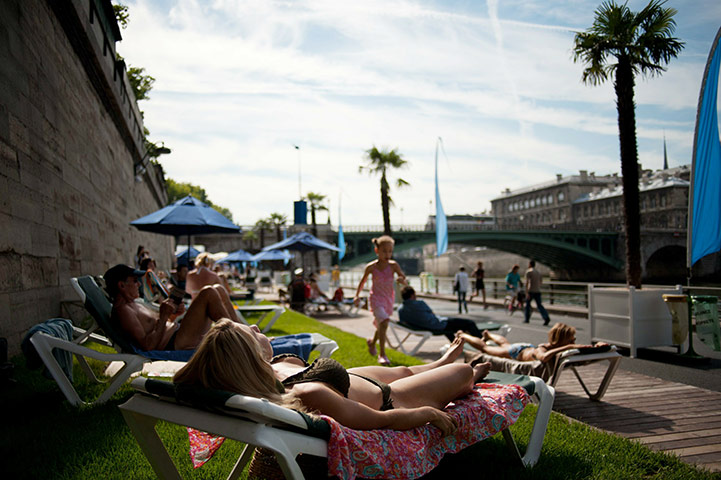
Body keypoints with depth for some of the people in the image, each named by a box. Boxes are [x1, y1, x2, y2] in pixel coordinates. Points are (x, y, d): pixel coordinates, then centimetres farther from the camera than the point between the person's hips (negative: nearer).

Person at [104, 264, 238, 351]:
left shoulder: (132, 305, 20)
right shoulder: (122, 310, -13)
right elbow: (147, 346, -22)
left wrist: (173, 315, 5)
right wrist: (163, 317, -21)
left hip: (177, 333, 11)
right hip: (175, 345, -11)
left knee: (218, 289, 8)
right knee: (208, 293, -20)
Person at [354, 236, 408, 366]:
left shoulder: (393, 265, -7)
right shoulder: (371, 267, -9)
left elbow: (406, 282, -8)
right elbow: (363, 281, 7)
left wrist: (402, 280, -30)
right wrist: (357, 295, 1)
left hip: (389, 299, 4)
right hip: (376, 298, -4)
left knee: (380, 325, 21)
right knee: (384, 323, -25)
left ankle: (372, 342, 52)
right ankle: (382, 354, -17)